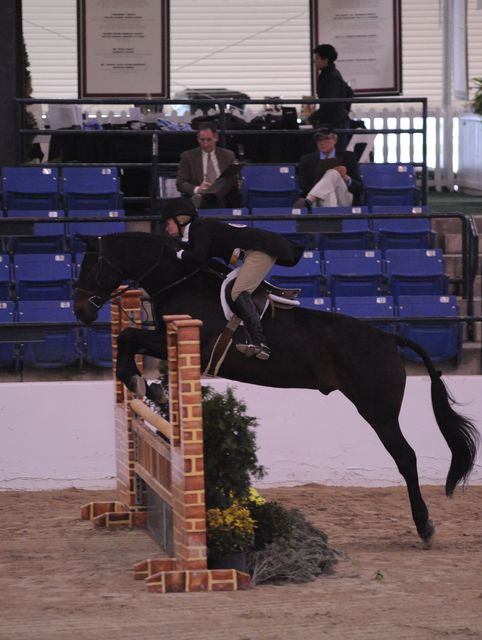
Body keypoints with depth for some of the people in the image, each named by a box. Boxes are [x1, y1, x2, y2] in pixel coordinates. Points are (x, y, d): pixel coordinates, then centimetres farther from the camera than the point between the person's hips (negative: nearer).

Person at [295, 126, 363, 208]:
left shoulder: (348, 157, 16)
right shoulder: (307, 160, 17)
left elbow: (359, 188, 11)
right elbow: (304, 187, 8)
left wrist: (345, 177, -10)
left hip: (343, 200, 0)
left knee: (333, 174, -31)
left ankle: (308, 201, -51)